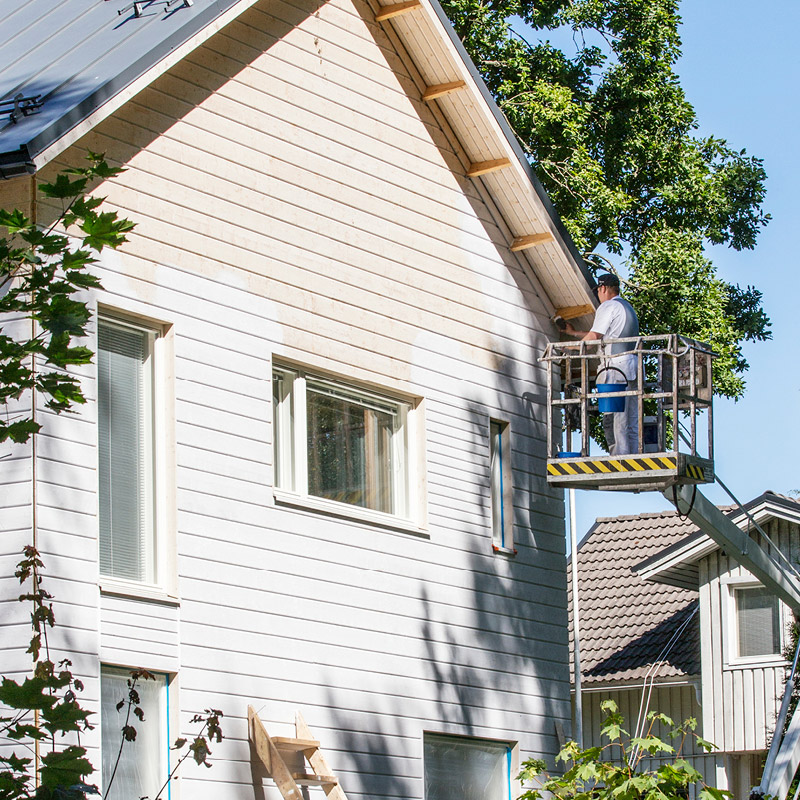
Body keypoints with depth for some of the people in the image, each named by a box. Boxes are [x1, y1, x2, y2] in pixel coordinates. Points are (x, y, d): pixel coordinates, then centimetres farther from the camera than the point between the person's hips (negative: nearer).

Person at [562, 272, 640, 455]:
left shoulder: (608, 306, -2)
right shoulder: (628, 308, 26)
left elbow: (594, 336, -8)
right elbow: (602, 335, 31)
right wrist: (574, 332, 39)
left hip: (616, 365, -9)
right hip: (633, 366, 9)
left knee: (613, 419, -12)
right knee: (631, 422, 6)